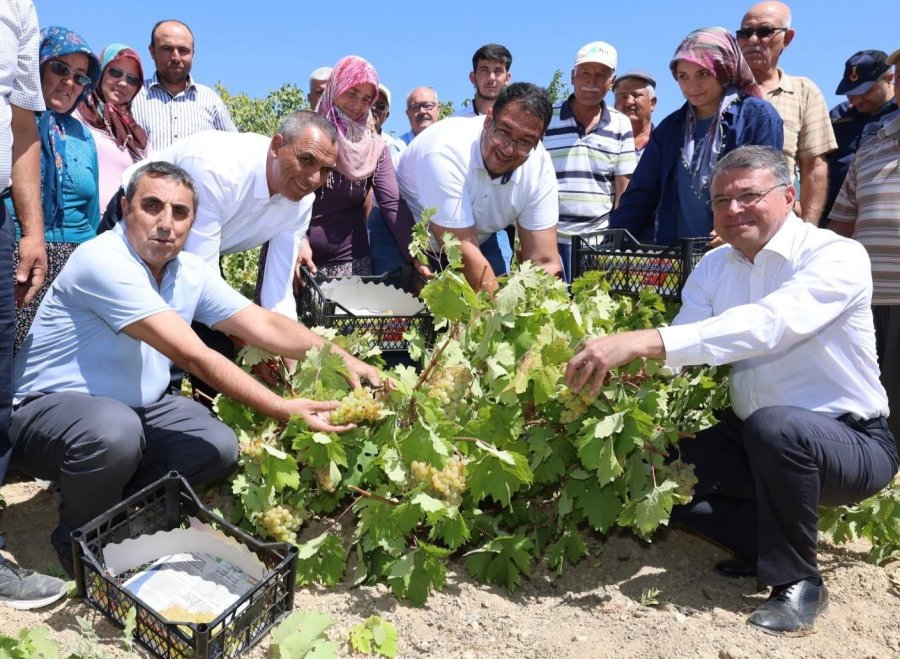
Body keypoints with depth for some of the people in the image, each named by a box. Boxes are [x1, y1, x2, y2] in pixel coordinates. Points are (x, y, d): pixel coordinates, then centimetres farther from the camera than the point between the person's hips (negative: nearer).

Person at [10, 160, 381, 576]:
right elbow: (193, 356, -33)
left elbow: (264, 324, -4)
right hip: (48, 408, -7)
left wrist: (343, 360, -15)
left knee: (219, 448, -10)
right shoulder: (104, 261, -27)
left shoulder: (190, 272, -3)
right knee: (115, 431, -37)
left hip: (134, 408, 7)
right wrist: (283, 410, -35)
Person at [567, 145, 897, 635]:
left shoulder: (837, 257, -17)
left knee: (774, 426, -37)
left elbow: (767, 324, -37)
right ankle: (767, 545, 10)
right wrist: (623, 365, -32)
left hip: (853, 442, -6)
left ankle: (797, 581, -11)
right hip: (752, 440, 6)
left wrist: (643, 341, -47)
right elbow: (678, 354, -9)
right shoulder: (712, 268, 4)